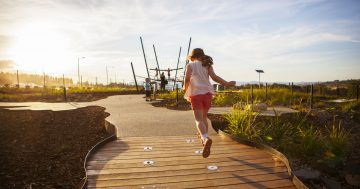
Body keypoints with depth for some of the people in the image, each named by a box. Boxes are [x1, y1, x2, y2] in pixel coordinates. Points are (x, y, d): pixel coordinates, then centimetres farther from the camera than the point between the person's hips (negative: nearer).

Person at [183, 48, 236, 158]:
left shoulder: (190, 65, 6)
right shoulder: (207, 65, 11)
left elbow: (187, 78, -10)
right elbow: (214, 77, -5)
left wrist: (185, 89, 5)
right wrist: (227, 84, 0)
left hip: (196, 94, -3)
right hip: (207, 93, 4)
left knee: (198, 119, -9)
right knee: (204, 117, 22)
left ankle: (206, 139, -33)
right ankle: (203, 137, 33)